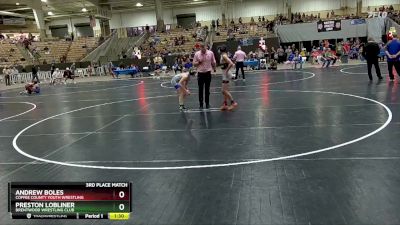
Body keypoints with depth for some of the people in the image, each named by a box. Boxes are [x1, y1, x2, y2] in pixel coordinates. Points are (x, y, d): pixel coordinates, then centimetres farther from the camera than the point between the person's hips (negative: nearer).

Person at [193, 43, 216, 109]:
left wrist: (214, 68, 13)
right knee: (200, 89, 3)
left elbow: (213, 62, 7)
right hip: (200, 73, 0)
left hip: (208, 73, 0)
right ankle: (201, 104, 13)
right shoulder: (197, 54, -4)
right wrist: (199, 62, -18)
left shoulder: (210, 53, -4)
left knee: (207, 89, 8)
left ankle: (207, 103, 18)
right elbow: (194, 63, 0)